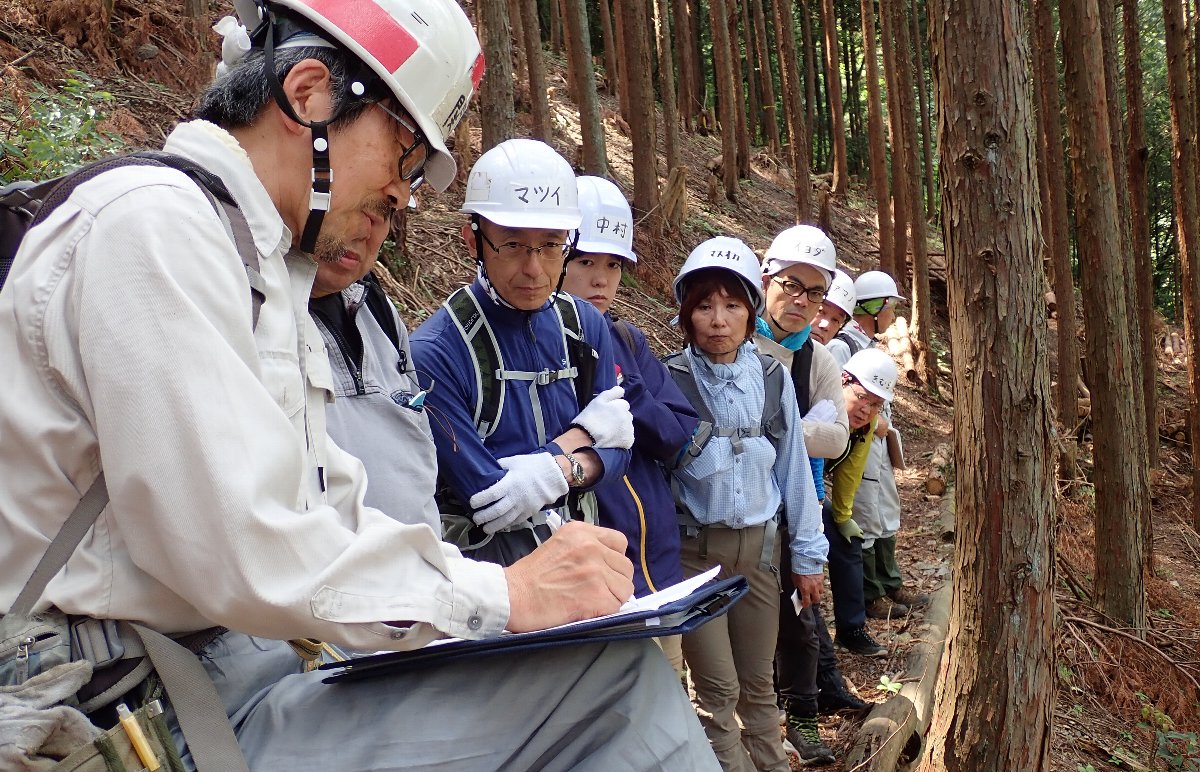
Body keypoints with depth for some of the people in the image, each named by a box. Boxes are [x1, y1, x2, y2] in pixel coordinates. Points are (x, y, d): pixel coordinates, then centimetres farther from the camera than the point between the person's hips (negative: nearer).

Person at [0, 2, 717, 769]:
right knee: (613, 668, -20)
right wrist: (505, 596, -15)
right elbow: (246, 556, -24)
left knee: (622, 661, -1)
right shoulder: (153, 223, -15)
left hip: (248, 667, 9)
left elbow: (335, 515, 14)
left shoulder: (266, 268, 17)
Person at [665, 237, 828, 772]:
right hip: (694, 547, -3)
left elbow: (793, 467, 6)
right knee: (718, 689, 0)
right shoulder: (668, 380, -8)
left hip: (759, 544, 3)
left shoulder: (773, 378, 1)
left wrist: (808, 552, 8)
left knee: (757, 683, 13)